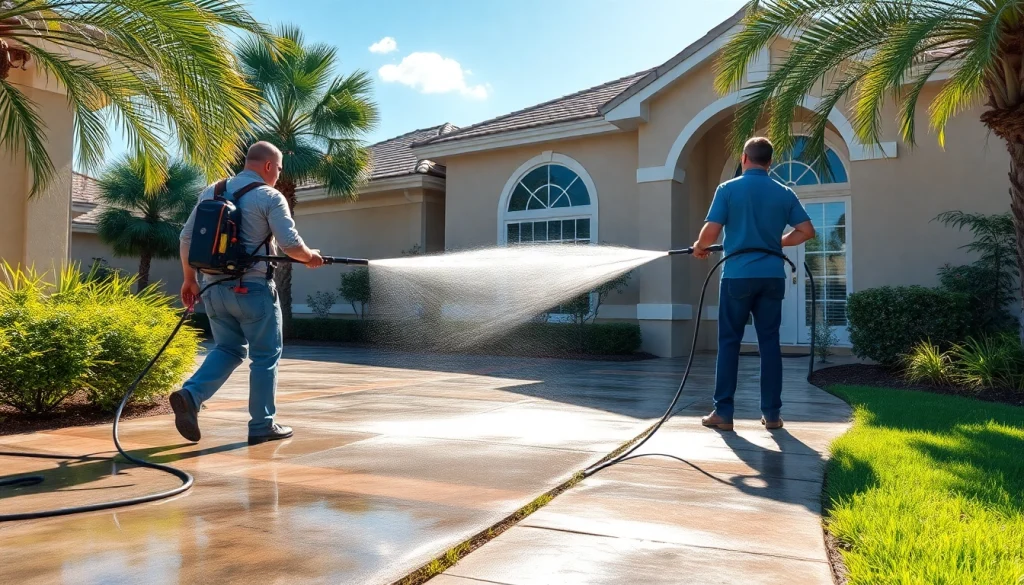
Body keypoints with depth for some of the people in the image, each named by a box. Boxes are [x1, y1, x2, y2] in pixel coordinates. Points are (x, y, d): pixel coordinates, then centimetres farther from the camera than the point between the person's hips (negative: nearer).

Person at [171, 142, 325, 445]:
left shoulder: (211, 192, 12)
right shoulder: (270, 197, -7)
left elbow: (187, 237, 11)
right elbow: (290, 244, -13)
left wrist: (190, 279, 18)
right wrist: (310, 257, 6)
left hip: (214, 287, 6)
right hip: (253, 289, -6)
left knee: (227, 349, 18)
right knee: (266, 357, 6)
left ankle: (190, 395, -4)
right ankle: (263, 425, 11)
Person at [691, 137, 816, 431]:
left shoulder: (728, 189, -2)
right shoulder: (784, 193, 7)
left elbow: (711, 231, -10)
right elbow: (807, 231, 4)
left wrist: (699, 247, 11)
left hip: (738, 275, -2)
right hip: (772, 276, 3)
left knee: (729, 342, 4)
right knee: (769, 343, 8)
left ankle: (723, 413, 5)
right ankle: (772, 413, 11)